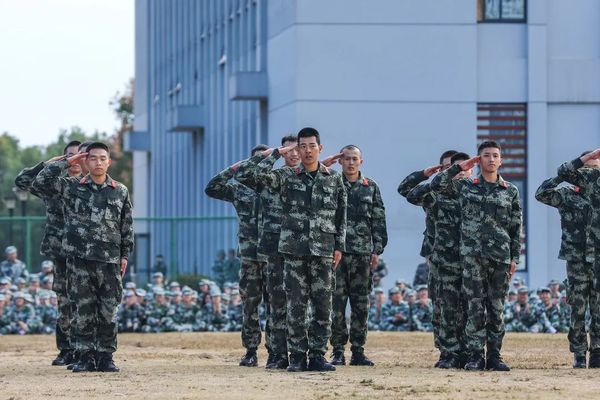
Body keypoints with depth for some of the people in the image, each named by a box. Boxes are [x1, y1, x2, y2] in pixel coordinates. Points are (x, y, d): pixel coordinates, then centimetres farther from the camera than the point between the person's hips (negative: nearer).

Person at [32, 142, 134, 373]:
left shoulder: (120, 192, 8)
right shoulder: (72, 187, 5)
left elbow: (127, 226, 12)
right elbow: (40, 183, -4)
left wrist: (125, 255, 8)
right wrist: (66, 163, -3)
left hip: (110, 259, 1)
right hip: (80, 258, -1)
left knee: (108, 311, 1)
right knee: (84, 310, 1)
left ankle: (105, 357, 7)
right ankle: (86, 357, 7)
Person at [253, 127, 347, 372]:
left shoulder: (334, 179, 9)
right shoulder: (287, 177, 4)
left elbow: (341, 216, 11)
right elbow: (261, 174, -14)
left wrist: (339, 246, 4)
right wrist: (278, 153, -6)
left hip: (323, 250, 1)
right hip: (294, 250, -1)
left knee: (323, 305, 0)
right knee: (296, 305, -1)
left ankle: (318, 355, 6)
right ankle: (297, 356, 4)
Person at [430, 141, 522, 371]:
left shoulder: (511, 192, 9)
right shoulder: (465, 187, 8)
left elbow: (516, 228, 10)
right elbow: (436, 185, 5)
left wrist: (515, 258, 4)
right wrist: (459, 168, 1)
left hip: (500, 256, 1)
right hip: (473, 255, -1)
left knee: (497, 307, 3)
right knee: (476, 307, -4)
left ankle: (494, 356, 8)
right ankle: (475, 356, -2)